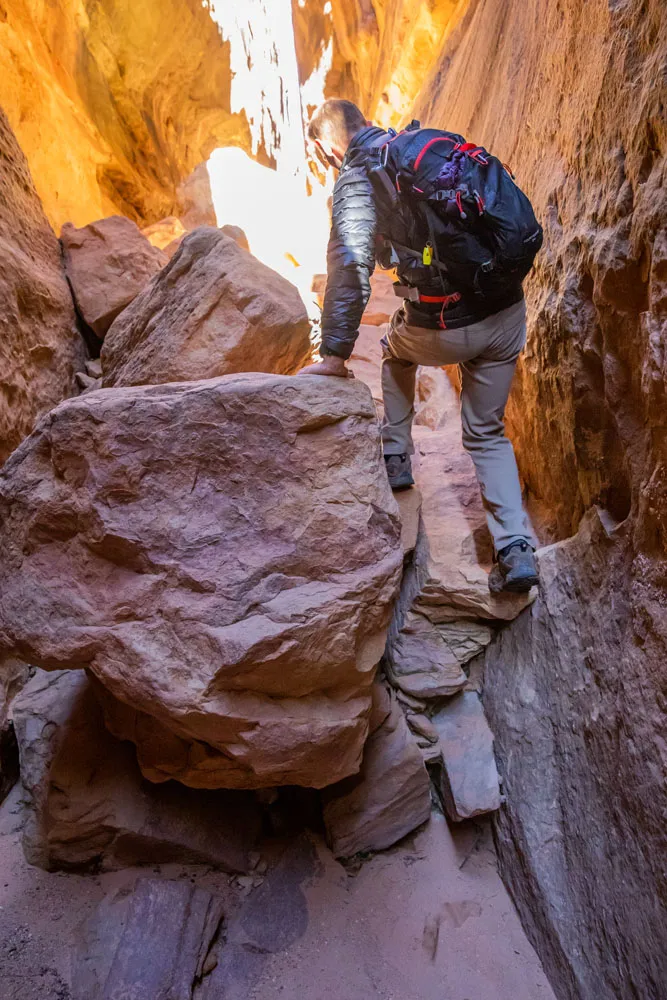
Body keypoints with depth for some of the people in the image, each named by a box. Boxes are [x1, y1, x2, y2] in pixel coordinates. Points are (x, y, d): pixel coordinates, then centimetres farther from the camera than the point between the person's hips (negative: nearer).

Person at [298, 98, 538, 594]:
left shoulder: (357, 176, -3)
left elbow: (351, 265, -18)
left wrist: (335, 355, -16)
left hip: (447, 330, -5)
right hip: (509, 312, 6)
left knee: (396, 347, 31)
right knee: (488, 433, 18)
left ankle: (395, 457, 30)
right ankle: (517, 549, 7)